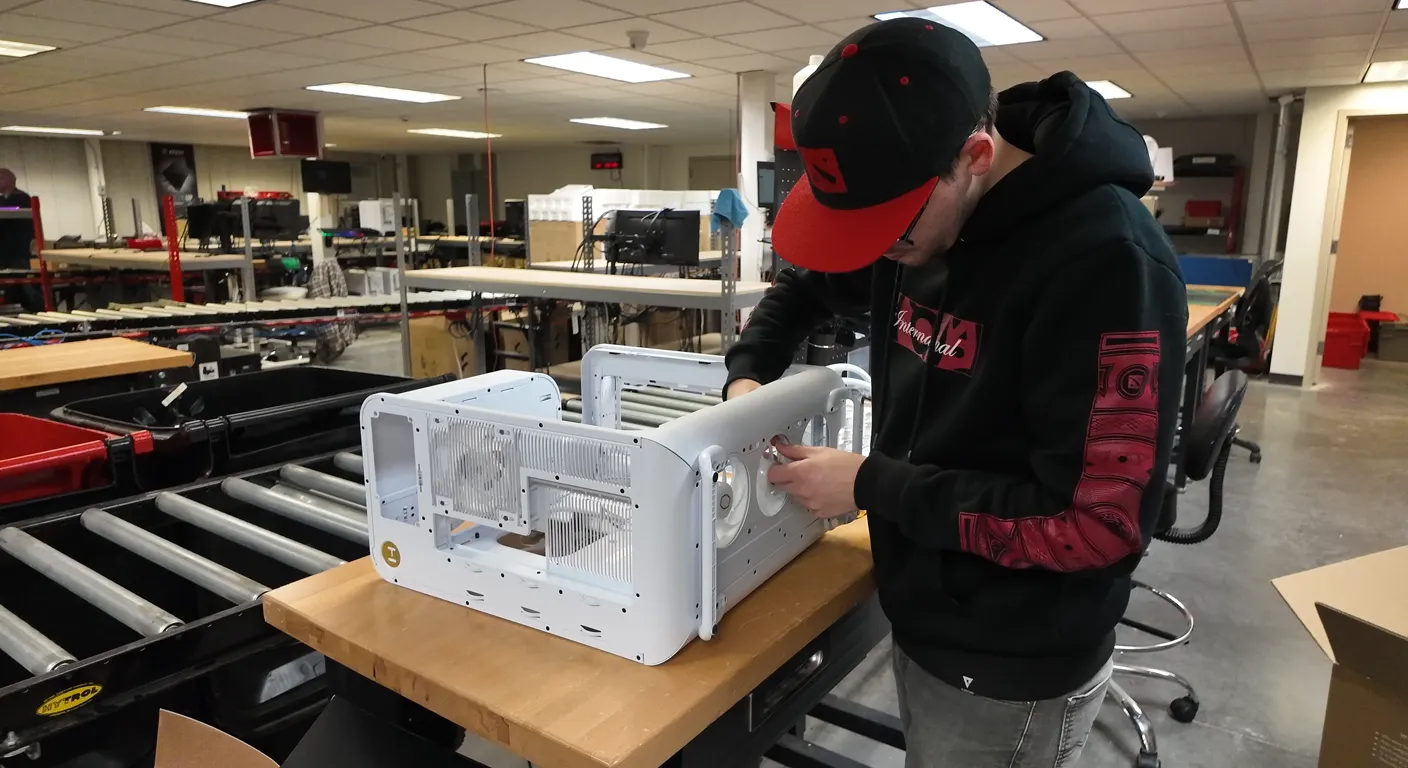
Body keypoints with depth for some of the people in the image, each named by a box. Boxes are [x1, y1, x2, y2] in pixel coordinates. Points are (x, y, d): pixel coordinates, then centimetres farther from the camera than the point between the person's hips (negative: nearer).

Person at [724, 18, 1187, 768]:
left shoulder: (1106, 261, -27)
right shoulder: (914, 213, -4)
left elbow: (1099, 523, -28)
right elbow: (805, 284, 15)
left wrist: (872, 486, -24)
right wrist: (748, 373, -2)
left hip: (1010, 676, -7)